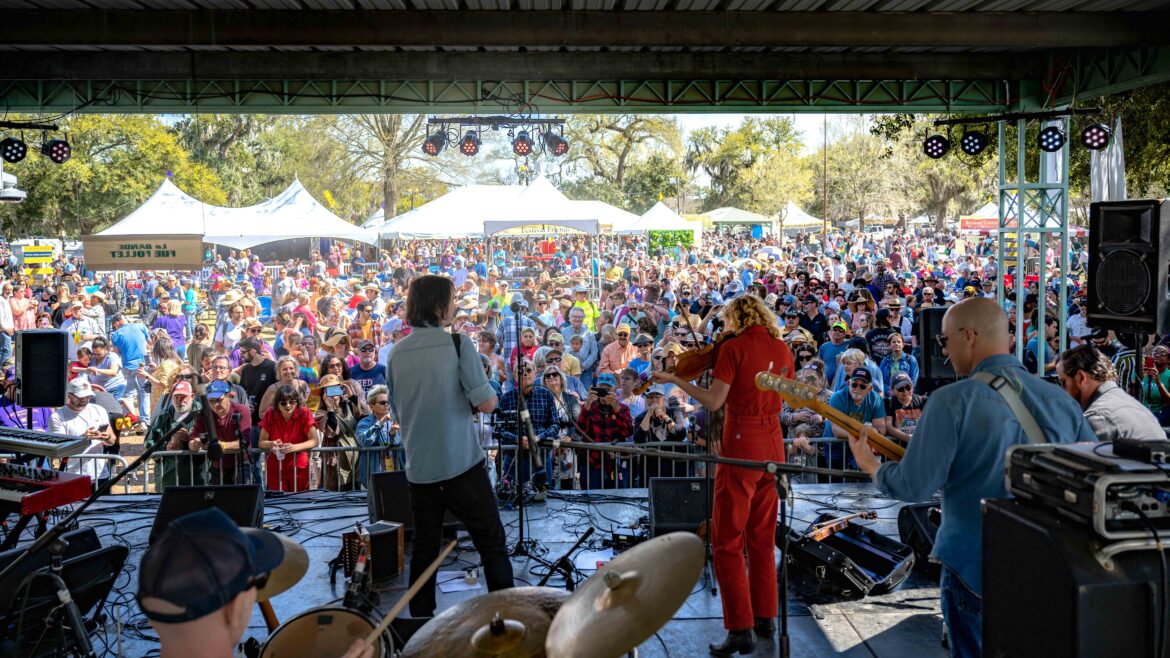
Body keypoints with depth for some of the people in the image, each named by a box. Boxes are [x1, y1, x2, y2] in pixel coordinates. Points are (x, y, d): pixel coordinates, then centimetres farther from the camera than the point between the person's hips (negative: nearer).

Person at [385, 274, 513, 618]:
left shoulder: (396, 354, 5)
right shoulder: (458, 344, -11)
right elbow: (487, 403, -17)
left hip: (419, 469, 5)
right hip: (461, 464, -5)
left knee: (424, 549, 14)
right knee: (492, 544, 7)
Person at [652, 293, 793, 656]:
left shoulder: (733, 347, -10)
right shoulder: (781, 348, 8)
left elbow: (713, 402, -14)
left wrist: (675, 380, -3)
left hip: (741, 444, -7)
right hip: (773, 445, 7)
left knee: (727, 542, 0)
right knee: (762, 537, 18)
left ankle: (741, 628, -1)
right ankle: (765, 616, 25)